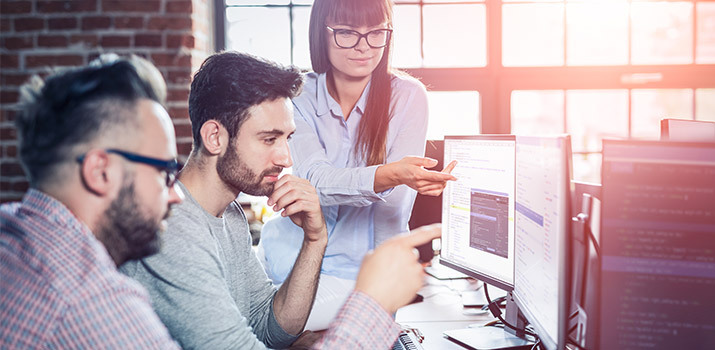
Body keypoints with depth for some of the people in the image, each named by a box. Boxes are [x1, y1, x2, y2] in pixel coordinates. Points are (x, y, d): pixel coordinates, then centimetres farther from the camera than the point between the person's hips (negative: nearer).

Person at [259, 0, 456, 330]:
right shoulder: (299, 96, -2)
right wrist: (388, 175, -39)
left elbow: (393, 202, -12)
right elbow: (314, 177, -20)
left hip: (360, 267, -3)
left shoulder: (408, 95, -7)